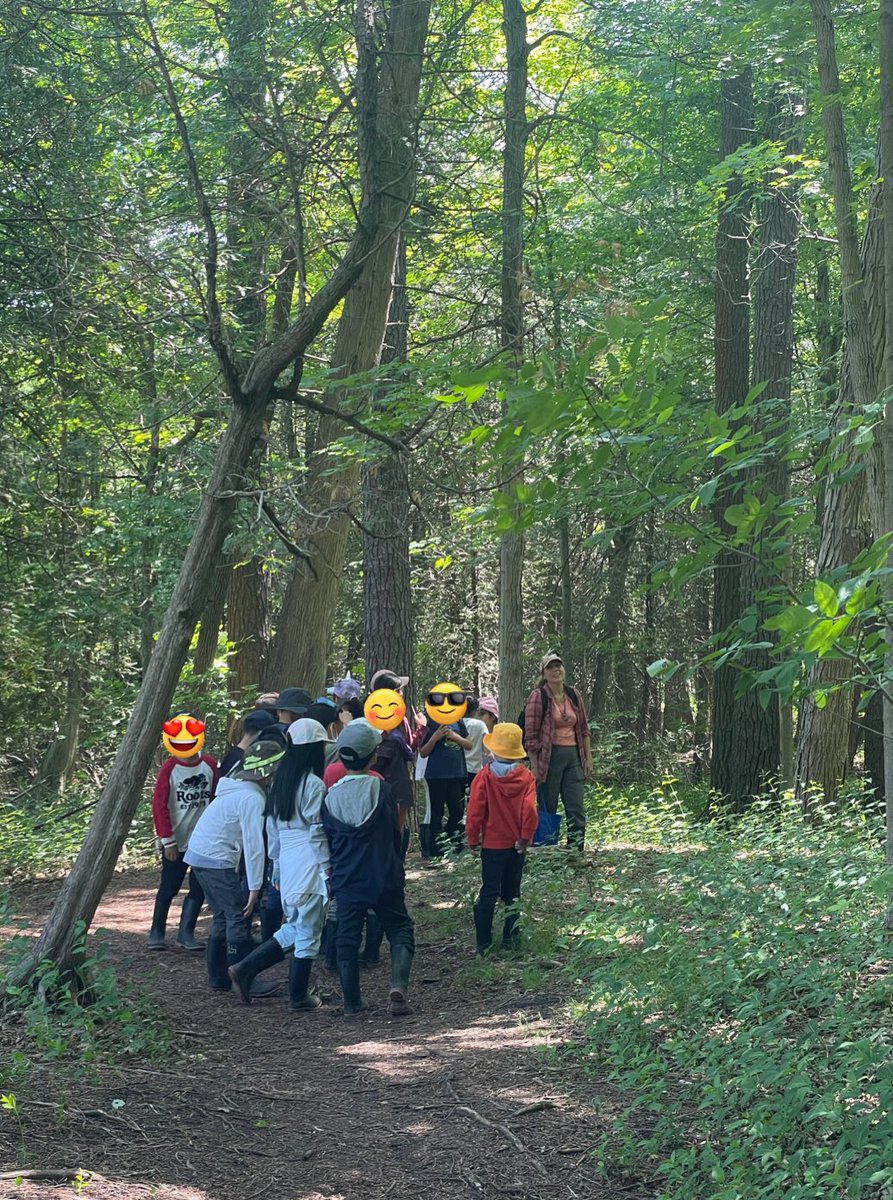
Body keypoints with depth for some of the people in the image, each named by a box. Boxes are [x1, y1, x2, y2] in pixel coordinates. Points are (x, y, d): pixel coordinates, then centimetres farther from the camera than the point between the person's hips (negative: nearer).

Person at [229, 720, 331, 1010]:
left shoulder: (279, 782, 12)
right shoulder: (314, 785, -13)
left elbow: (272, 828, 16)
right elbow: (316, 832, -13)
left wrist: (276, 867, 22)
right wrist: (327, 869, -7)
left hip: (286, 863, 8)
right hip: (309, 864, -8)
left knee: (293, 929, 19)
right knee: (308, 934, 4)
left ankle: (245, 970, 13)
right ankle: (299, 997, 12)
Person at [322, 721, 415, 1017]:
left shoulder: (331, 797, -5)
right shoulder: (381, 788, -10)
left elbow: (327, 840, 4)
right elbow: (395, 833, 0)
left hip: (347, 881, 2)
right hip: (385, 878, -1)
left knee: (348, 937, 12)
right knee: (399, 928, 10)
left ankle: (352, 1001, 16)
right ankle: (398, 986, -12)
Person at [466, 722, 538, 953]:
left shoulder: (485, 776, -11)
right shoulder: (526, 777, -6)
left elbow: (475, 810, -11)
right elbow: (530, 809, -15)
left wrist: (473, 838, 0)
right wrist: (526, 837, -7)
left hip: (492, 844, -2)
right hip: (516, 845, 2)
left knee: (489, 892, 4)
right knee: (512, 892, 14)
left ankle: (484, 942, 2)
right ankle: (510, 939, 16)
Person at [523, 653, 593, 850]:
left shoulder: (574, 696, 9)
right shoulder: (538, 696, -7)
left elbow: (584, 730, 15)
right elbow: (531, 735, -9)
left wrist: (588, 759, 10)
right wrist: (534, 767, -11)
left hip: (573, 756, 5)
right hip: (549, 757, -5)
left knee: (576, 810, 2)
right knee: (548, 810, 1)